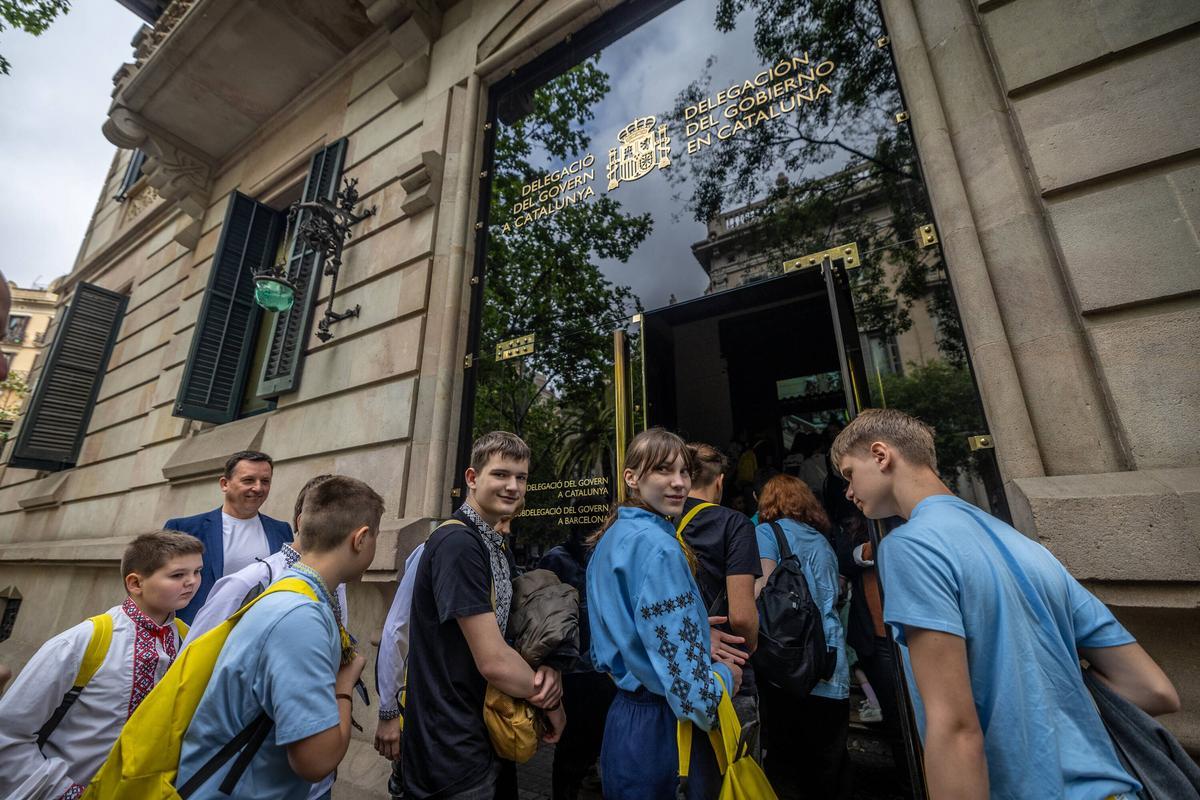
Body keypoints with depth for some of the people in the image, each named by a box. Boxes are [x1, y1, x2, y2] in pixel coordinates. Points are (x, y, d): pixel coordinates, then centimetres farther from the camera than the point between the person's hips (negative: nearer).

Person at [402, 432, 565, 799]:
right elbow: (493, 661, -27)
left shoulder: (499, 547, 5)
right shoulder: (457, 542, -26)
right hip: (453, 753, -9)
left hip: (484, 738, 9)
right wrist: (551, 702, -10)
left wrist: (546, 671, -10)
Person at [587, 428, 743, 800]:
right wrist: (724, 677, -4)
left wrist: (703, 651, 9)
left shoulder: (613, 536, 3)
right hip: (664, 727, -8)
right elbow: (681, 669, -25)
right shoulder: (659, 547, -25)